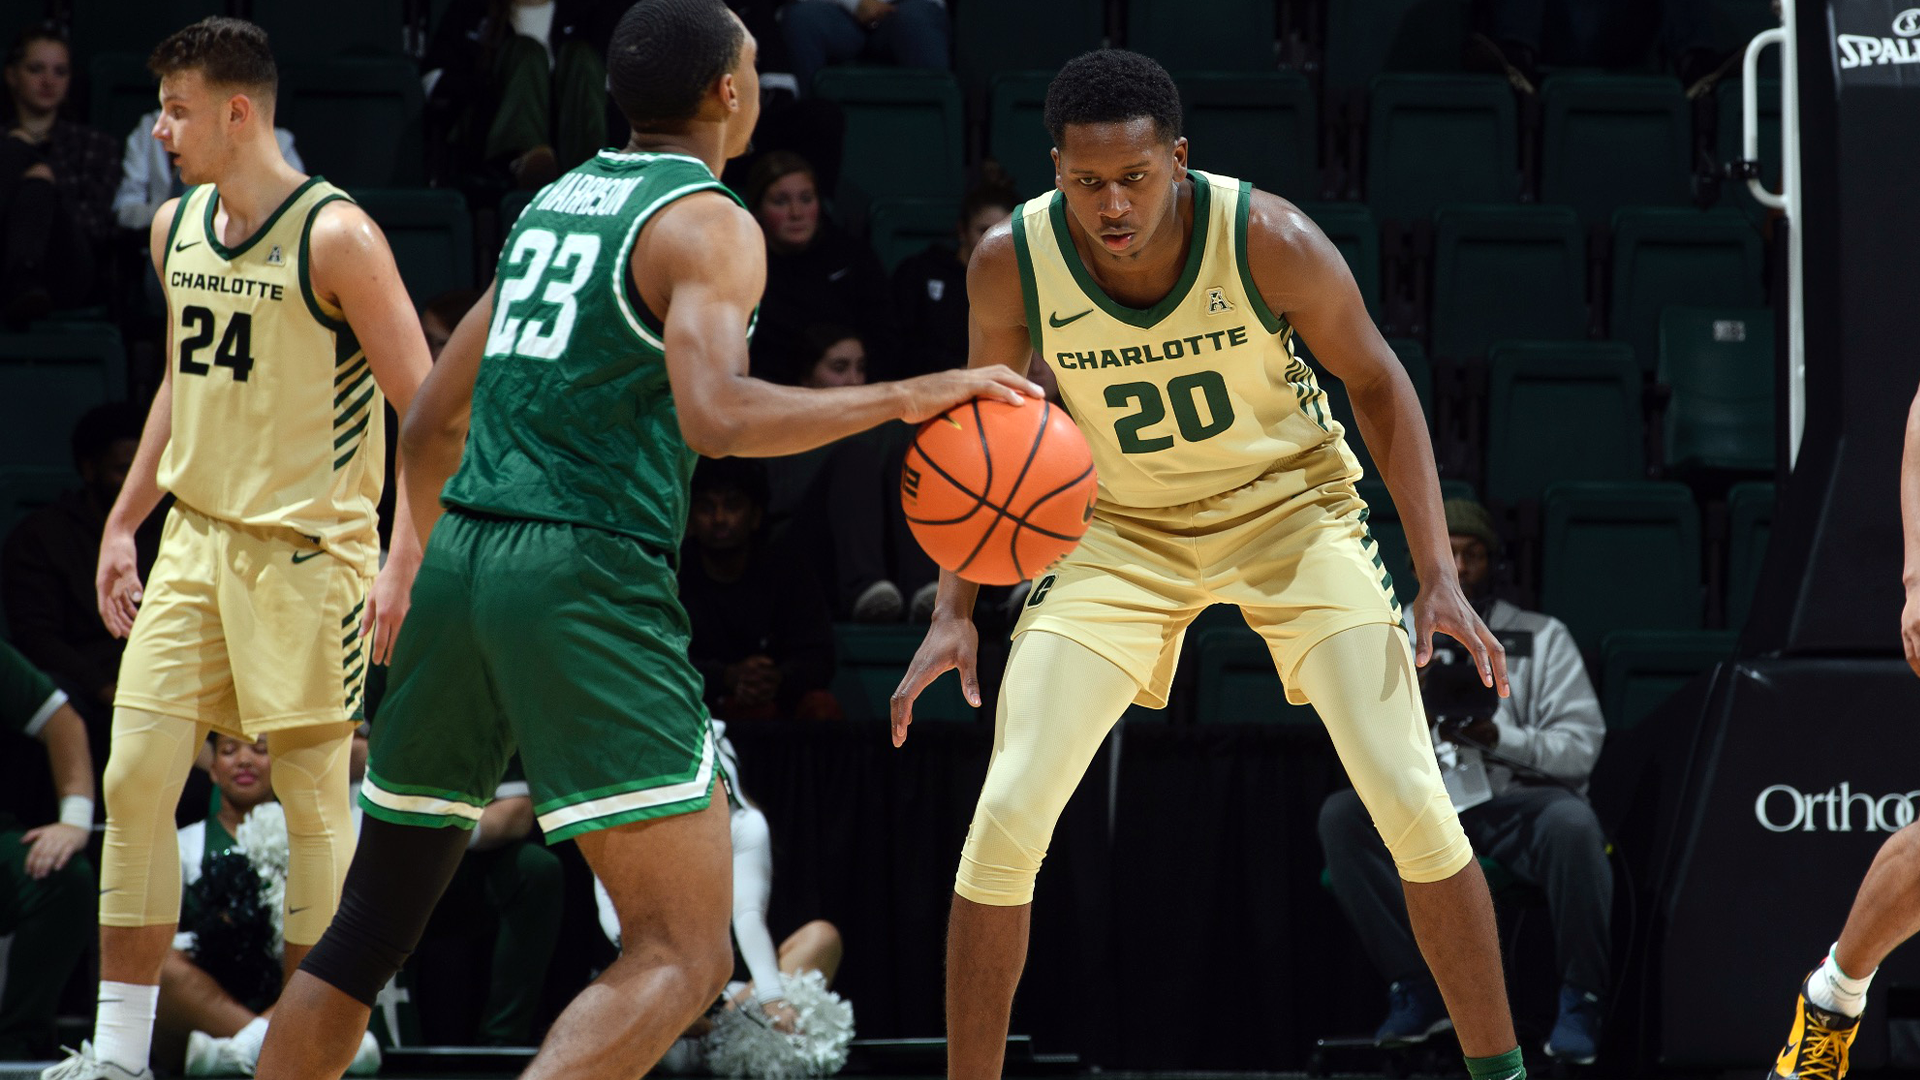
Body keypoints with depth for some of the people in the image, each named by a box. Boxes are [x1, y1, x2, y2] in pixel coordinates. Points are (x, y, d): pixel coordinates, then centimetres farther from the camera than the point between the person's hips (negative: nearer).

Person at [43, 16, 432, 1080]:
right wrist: (122, 525, 20)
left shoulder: (335, 238, -14)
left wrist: (404, 565, -19)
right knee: (134, 779, -1)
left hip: (305, 549, -7)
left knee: (313, 800, 0)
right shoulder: (175, 228, 9)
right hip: (195, 540, 7)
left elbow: (427, 410, -13)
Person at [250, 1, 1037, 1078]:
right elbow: (712, 415, -22)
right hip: (590, 580, -8)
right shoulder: (709, 224, -4)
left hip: (462, 555, 8)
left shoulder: (555, 202, 20)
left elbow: (432, 423, 26)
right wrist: (909, 398, -17)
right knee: (684, 954, -10)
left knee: (372, 925, 19)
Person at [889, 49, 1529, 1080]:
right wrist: (953, 611, -9)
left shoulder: (1269, 240, -25)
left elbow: (1376, 384, -10)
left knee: (1410, 796, -13)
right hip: (1119, 530, 1)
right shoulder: (1012, 262, -21)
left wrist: (1439, 579, -15)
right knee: (1007, 814, -12)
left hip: (1288, 504, -1)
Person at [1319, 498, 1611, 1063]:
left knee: (1572, 821, -38)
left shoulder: (1542, 638, 11)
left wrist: (1498, 739, -16)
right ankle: (1418, 989, -20)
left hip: (1519, 802, -2)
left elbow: (1582, 745, 0)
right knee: (1341, 815, -28)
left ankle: (1579, 1000, -21)